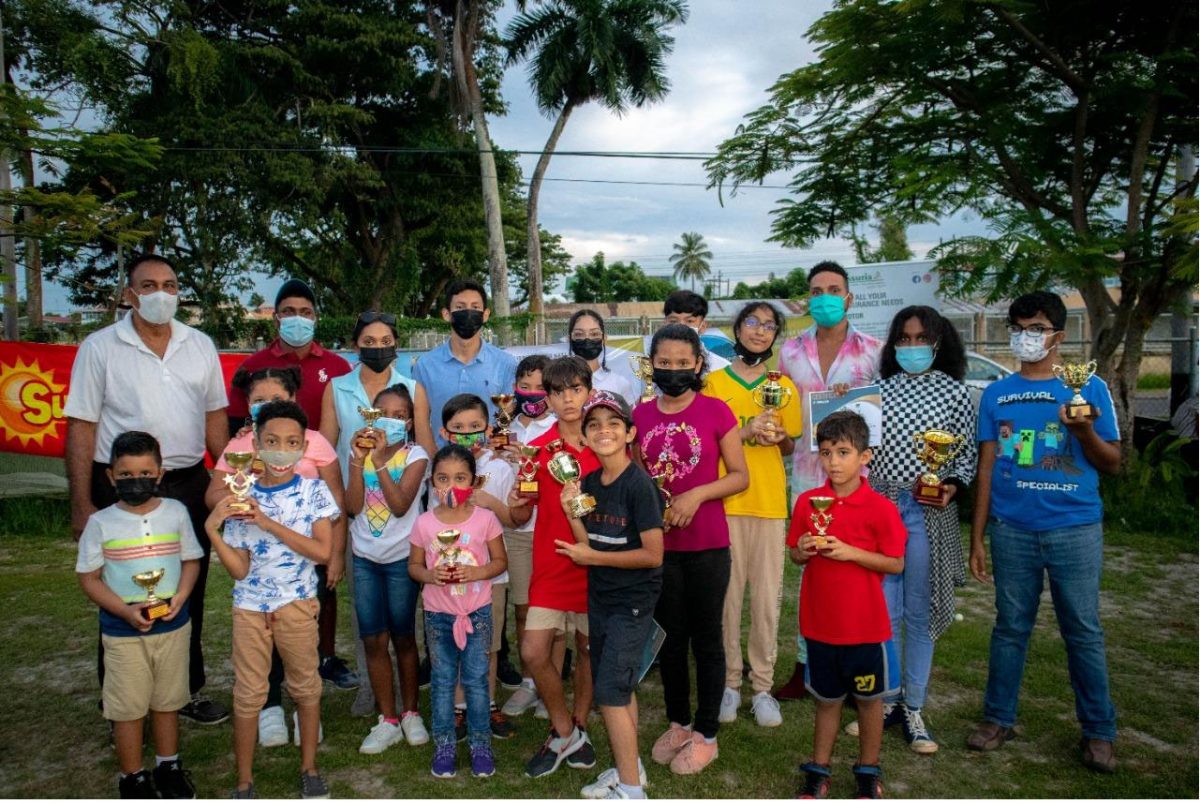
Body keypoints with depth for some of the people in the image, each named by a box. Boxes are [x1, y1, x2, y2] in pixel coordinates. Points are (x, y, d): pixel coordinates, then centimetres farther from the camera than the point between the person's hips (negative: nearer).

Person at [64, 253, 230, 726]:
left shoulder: (200, 346, 7)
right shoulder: (100, 348, -4)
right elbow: (81, 428, -6)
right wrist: (82, 505, -10)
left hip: (190, 486, 3)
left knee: (189, 597, 14)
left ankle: (189, 692, 31)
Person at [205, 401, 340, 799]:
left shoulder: (314, 490, -8)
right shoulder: (241, 499, -5)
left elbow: (323, 551, -18)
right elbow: (240, 570, -6)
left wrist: (268, 523, -23)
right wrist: (211, 529, -19)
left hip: (297, 603, -1)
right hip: (250, 606, 1)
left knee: (305, 687, 12)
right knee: (248, 694, 9)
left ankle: (309, 769, 30)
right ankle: (244, 782, 25)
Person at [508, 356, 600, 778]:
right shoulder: (537, 450, -1)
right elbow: (523, 516, 3)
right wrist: (516, 506, -18)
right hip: (551, 565, 1)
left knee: (589, 649, 11)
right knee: (534, 652, -4)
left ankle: (578, 728, 33)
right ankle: (564, 734, 18)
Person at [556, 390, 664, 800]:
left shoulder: (639, 484, -19)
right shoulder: (589, 483, 2)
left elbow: (652, 555, -20)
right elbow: (590, 545, 3)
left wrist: (592, 558, -15)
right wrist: (570, 512, -12)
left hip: (632, 602, -7)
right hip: (599, 598, 7)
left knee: (610, 693, -5)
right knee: (619, 689, 18)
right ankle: (628, 767, 35)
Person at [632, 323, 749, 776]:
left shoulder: (715, 411, -7)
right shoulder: (642, 414, 3)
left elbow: (740, 477, -5)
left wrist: (697, 494, -18)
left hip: (707, 545, -3)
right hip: (658, 544, 4)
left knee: (705, 638, 9)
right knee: (669, 637, 15)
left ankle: (705, 734, 23)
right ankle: (678, 723, 33)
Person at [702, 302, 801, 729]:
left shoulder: (784, 387, 11)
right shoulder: (714, 382, 5)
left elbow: (790, 448, 17)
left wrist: (780, 436, -5)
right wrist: (746, 431, -13)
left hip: (769, 503, 2)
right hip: (723, 502, -2)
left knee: (767, 597, 4)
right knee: (726, 595, 1)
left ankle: (763, 686, 15)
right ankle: (729, 682, 15)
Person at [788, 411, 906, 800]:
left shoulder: (880, 507, -11)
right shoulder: (807, 502, -2)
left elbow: (896, 564, -10)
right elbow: (795, 555, 8)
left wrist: (850, 552, -21)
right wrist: (802, 550, -15)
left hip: (866, 625, -2)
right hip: (820, 623, 2)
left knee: (869, 698, 14)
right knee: (827, 699, 17)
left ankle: (869, 772, 33)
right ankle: (818, 771, 30)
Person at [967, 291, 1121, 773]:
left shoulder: (1090, 387, 3)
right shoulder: (996, 395, 7)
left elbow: (1112, 465, 5)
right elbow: (986, 469, 7)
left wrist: (1085, 431, -17)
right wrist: (976, 539, 4)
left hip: (1076, 531, -1)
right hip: (1012, 532, 1)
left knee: (1083, 632, 6)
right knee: (1010, 627, 10)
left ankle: (1099, 732, 20)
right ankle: (998, 719, 22)